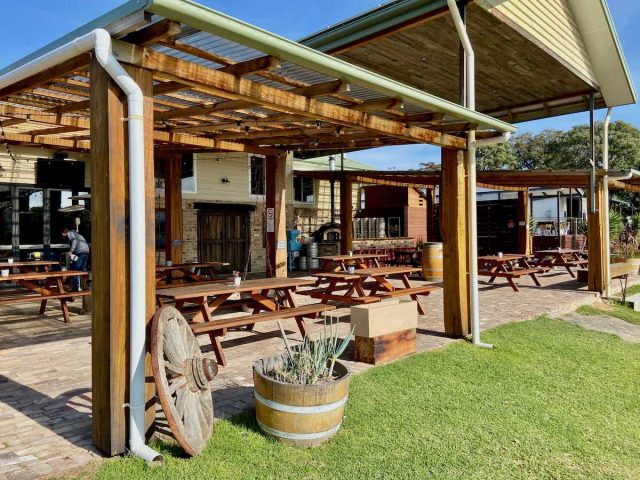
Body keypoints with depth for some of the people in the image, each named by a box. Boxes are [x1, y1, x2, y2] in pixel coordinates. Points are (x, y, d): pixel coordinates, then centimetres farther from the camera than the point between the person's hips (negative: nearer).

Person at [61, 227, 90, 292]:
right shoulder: (76, 233, 31)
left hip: (80, 252, -9)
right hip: (86, 251, 9)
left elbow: (75, 240, -13)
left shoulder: (69, 233, 6)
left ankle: (76, 288, -9)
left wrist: (71, 251, -18)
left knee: (75, 270, -5)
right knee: (83, 270, 14)